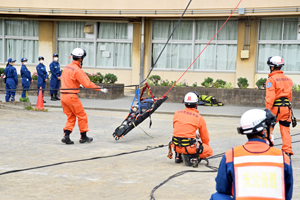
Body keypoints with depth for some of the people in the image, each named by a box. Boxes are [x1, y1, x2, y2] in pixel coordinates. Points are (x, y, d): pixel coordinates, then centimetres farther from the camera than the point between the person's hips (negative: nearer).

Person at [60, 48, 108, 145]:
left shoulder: (67, 67, 9)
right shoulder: (77, 70, -16)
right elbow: (87, 84, -18)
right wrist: (100, 89, -11)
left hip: (63, 95, 8)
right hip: (71, 96, -8)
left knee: (71, 117, 13)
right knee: (82, 116, 6)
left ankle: (66, 136, 2)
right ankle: (83, 137, 14)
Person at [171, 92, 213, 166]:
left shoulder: (177, 113, 6)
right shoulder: (199, 118, -1)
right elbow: (205, 137, 9)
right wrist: (206, 147, 29)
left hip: (175, 145, 5)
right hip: (189, 147, -5)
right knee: (209, 151, 15)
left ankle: (178, 156, 20)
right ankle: (191, 157, -8)